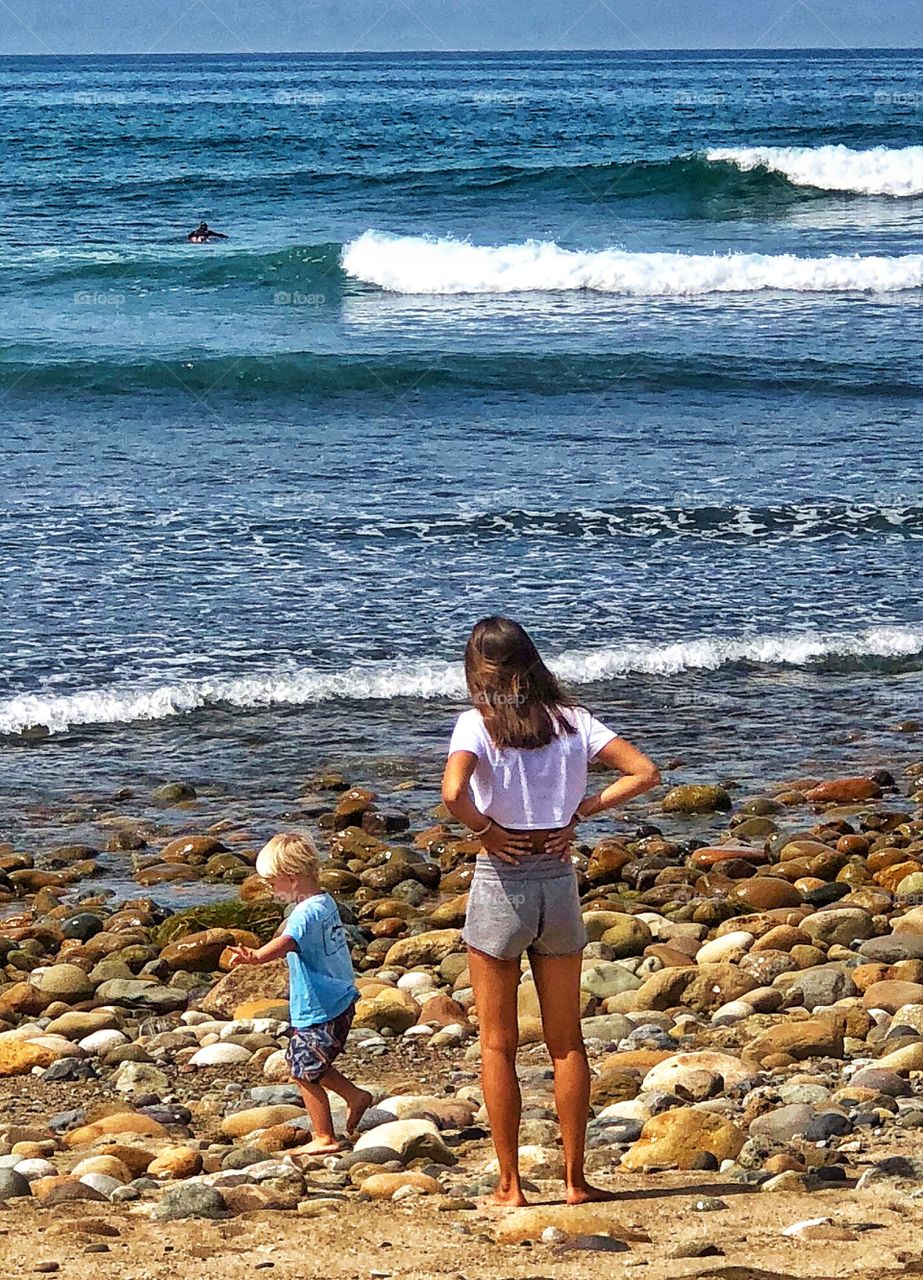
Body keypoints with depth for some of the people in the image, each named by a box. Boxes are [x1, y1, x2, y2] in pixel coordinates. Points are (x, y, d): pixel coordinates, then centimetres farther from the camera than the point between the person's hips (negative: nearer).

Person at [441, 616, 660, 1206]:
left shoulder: (478, 723, -10)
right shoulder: (572, 720, 1)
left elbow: (454, 792, -28)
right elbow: (646, 772, -4)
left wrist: (486, 830, -11)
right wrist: (585, 808, 1)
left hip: (500, 883, -3)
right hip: (560, 882, 3)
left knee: (499, 1045, 8)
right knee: (567, 1041, 14)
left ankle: (510, 1185, 8)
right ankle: (576, 1179, 15)